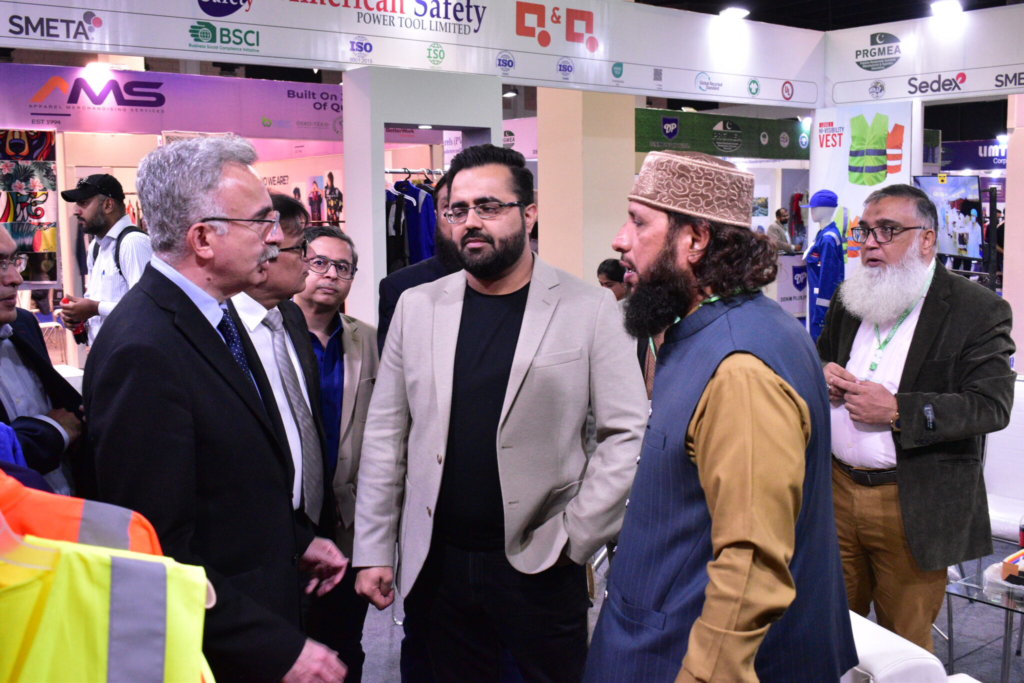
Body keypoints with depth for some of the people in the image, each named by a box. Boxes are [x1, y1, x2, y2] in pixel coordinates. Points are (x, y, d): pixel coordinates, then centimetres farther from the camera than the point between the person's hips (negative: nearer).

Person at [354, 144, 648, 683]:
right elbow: (386, 433, 5)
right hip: (437, 566, 3)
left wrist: (575, 537, -9)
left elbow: (626, 433, -6)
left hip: (540, 567, -2)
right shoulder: (417, 306, 4)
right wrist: (373, 551, 4)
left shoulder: (589, 309, -5)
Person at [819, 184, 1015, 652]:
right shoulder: (849, 298, 9)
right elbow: (821, 358, 23)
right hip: (837, 490, 5)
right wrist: (821, 375, -2)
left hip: (913, 505, -5)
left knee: (904, 644, 9)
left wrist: (897, 411, -21)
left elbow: (993, 406, -14)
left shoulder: (977, 309, -8)